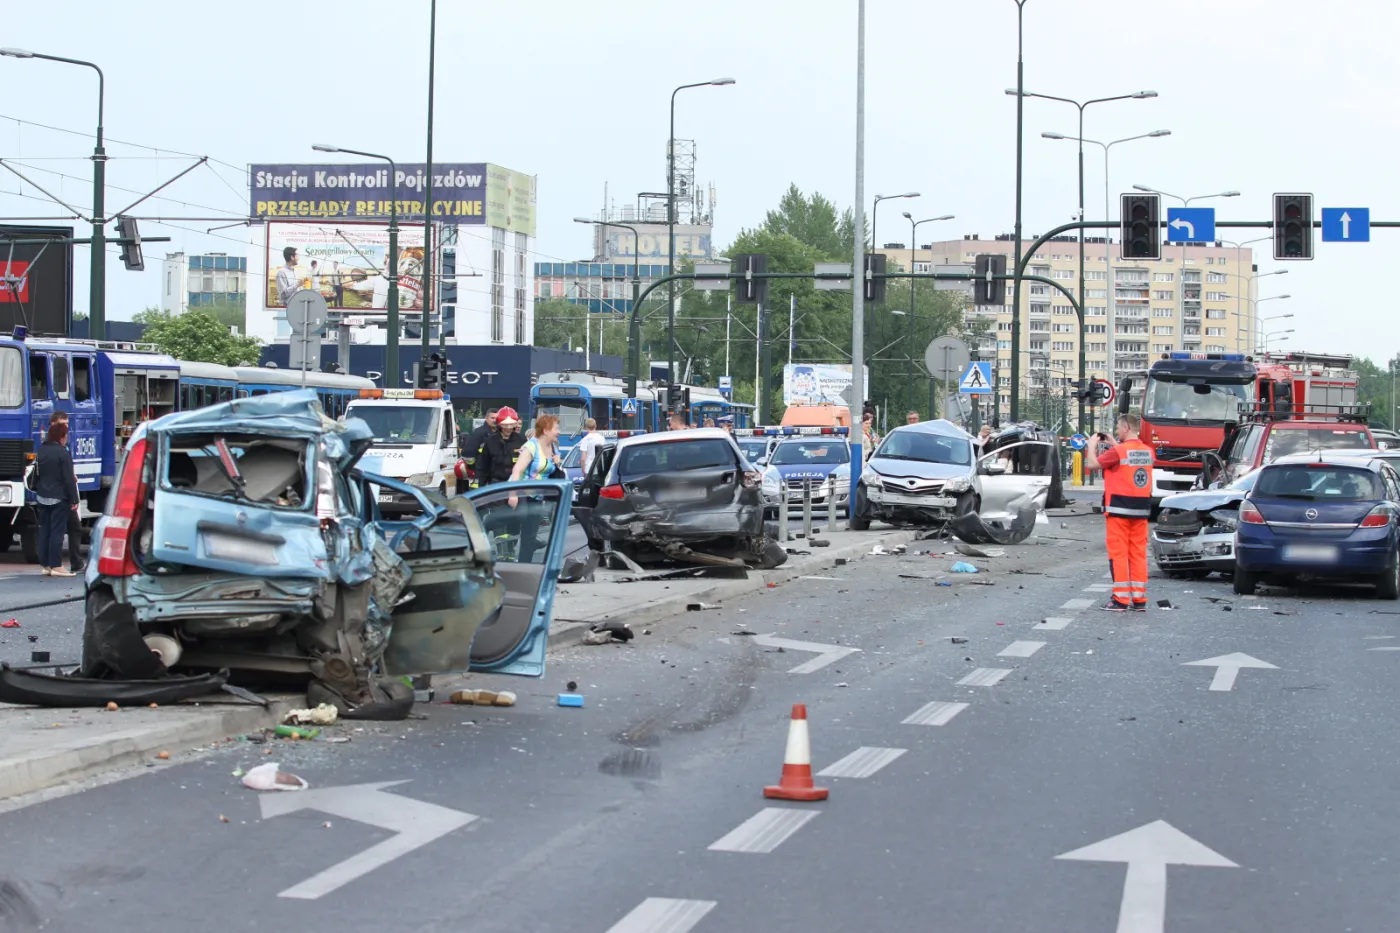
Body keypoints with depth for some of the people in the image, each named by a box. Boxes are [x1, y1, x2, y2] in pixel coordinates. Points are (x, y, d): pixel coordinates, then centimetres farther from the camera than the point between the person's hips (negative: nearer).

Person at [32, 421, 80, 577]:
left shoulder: (41, 451, 8)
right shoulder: (63, 453, -15)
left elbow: (36, 474, 16)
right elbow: (68, 479, -15)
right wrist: (74, 500, -11)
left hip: (42, 497, 7)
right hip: (58, 498, -7)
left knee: (44, 531, 10)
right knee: (57, 532, -5)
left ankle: (45, 565, 12)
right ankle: (56, 566, -6)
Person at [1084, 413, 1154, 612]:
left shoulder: (1118, 451, -13)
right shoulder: (1148, 451, 8)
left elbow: (1092, 464, -8)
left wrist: (1092, 444, 7)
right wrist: (1114, 445, 24)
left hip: (1119, 508, -6)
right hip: (1141, 509, 6)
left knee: (1118, 553, -2)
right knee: (1139, 553, 8)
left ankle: (1120, 598, -4)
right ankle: (1139, 599, 9)